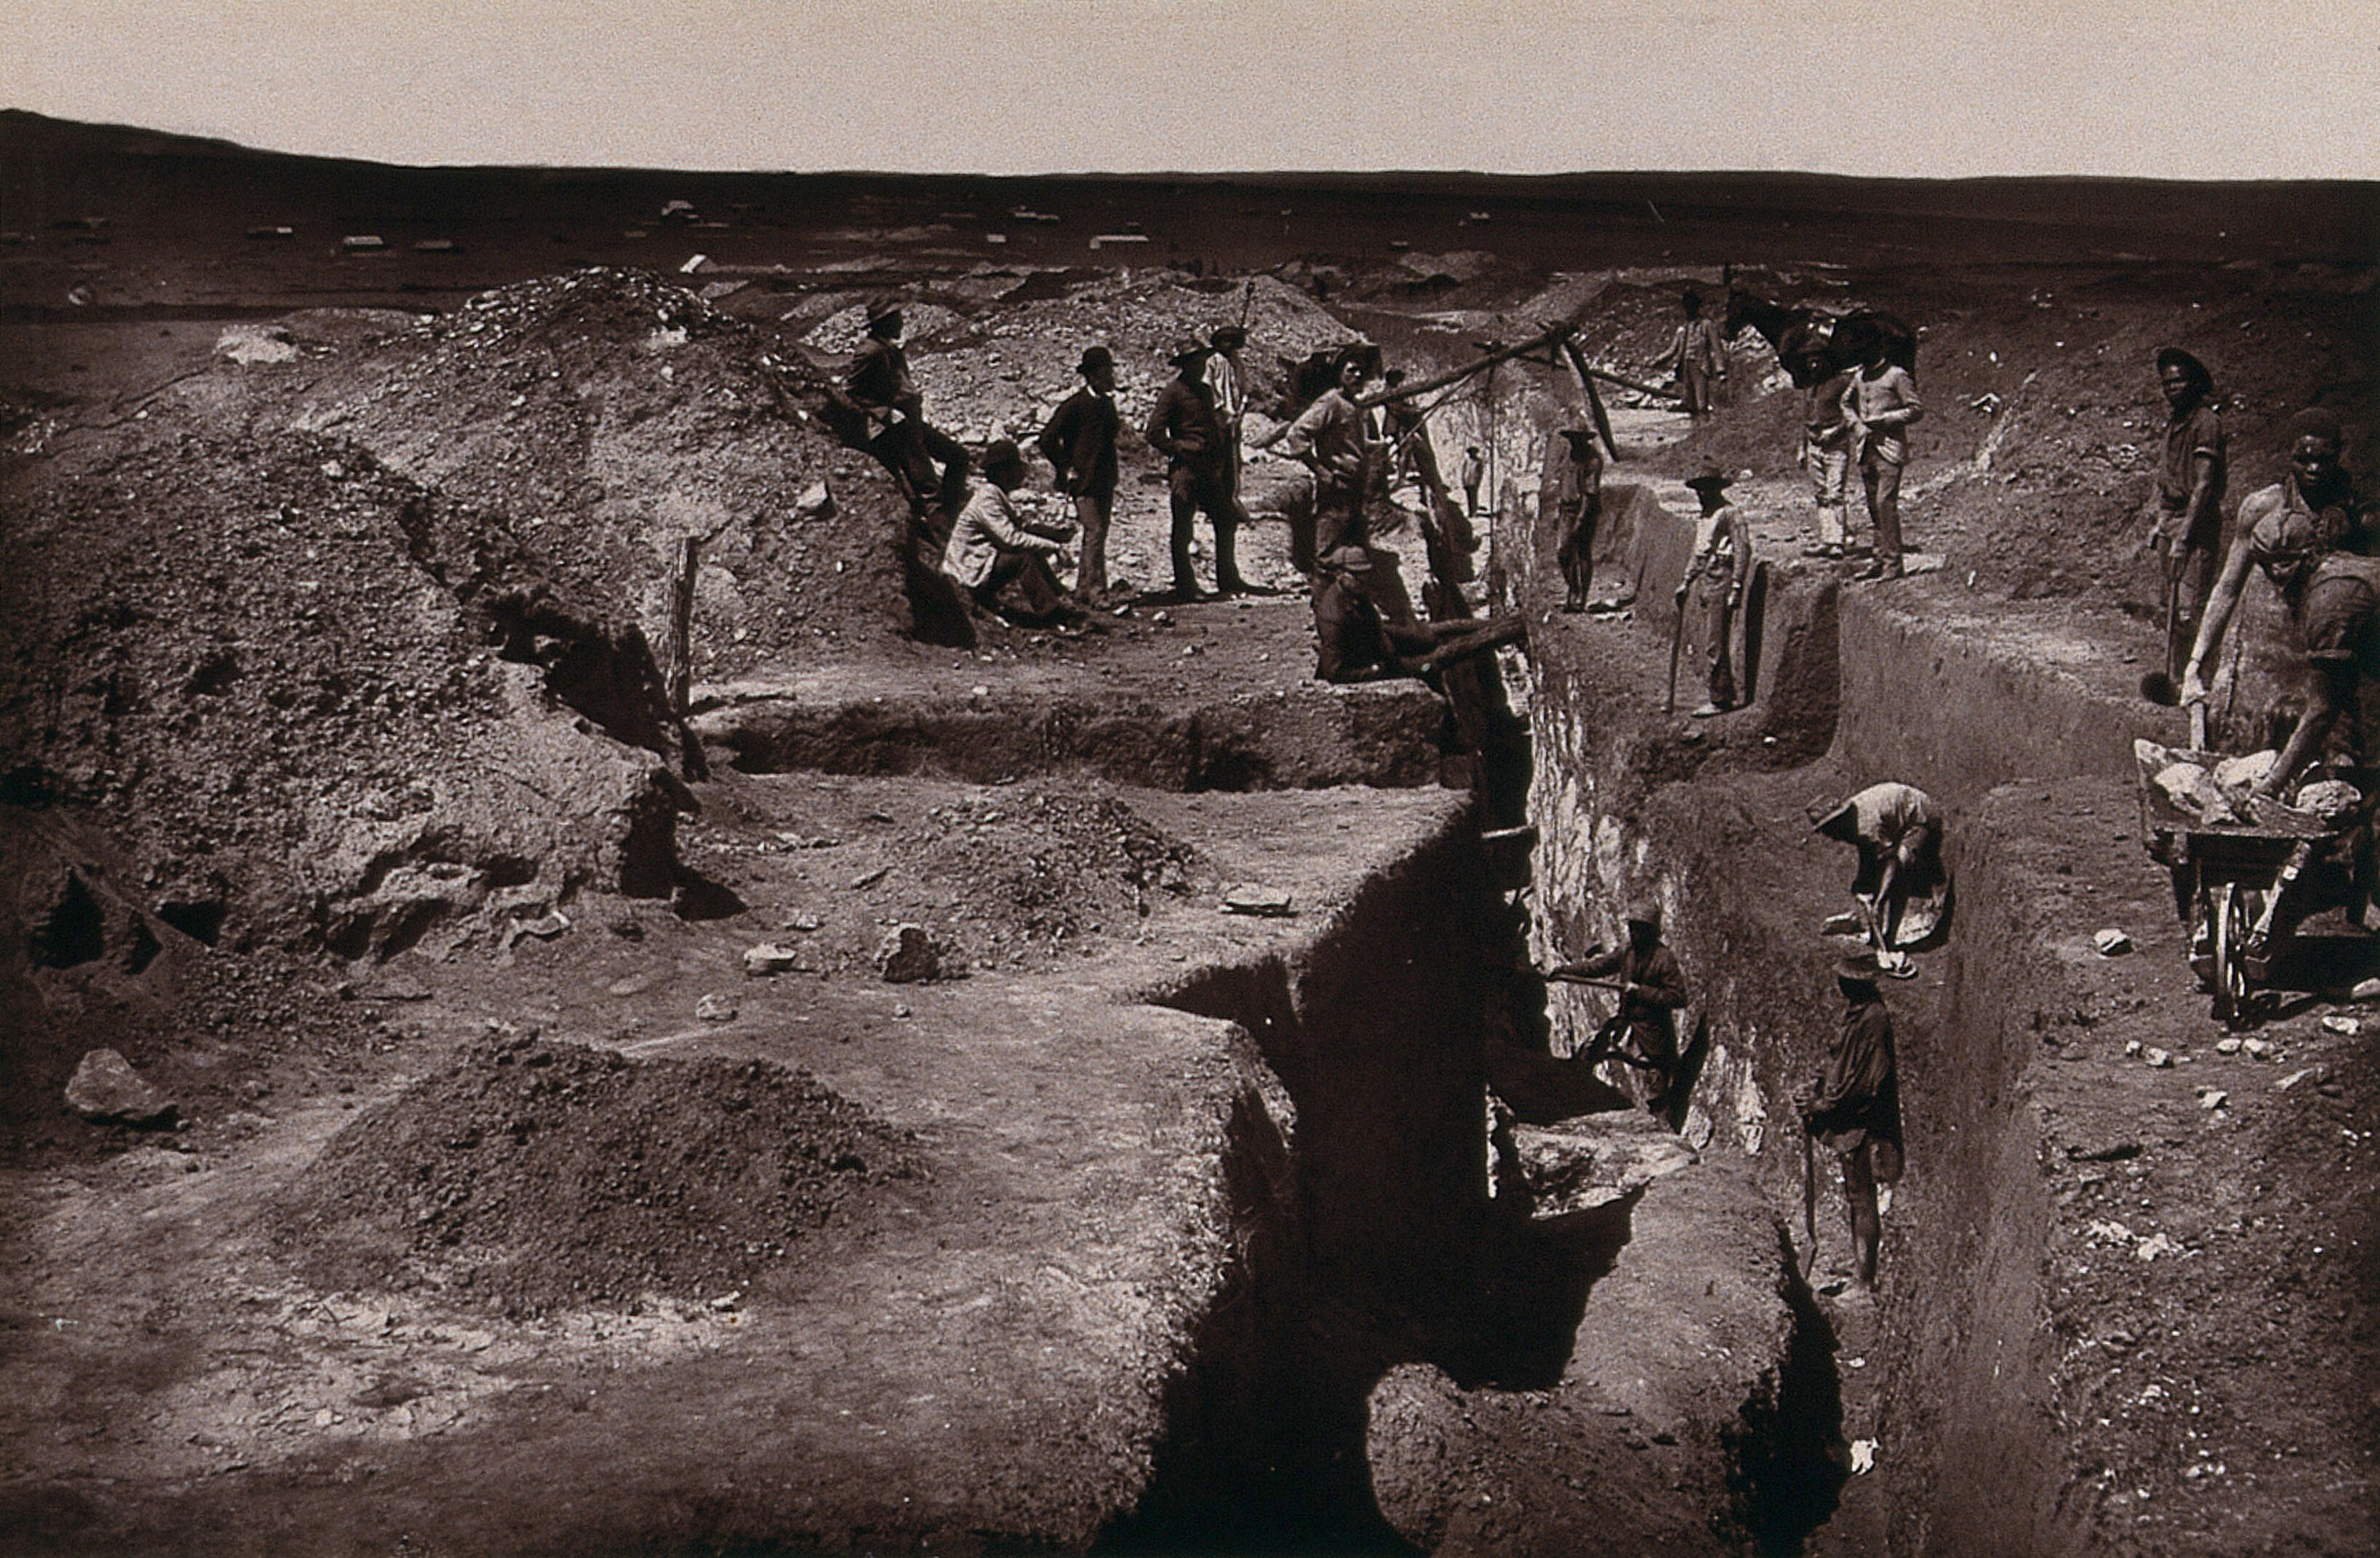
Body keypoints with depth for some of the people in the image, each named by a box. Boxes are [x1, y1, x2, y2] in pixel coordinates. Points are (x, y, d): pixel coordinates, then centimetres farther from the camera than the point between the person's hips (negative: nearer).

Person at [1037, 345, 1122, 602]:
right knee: (1095, 533, -13)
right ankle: (1097, 592, -12)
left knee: (1097, 534, 9)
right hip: (1084, 481, -8)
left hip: (1104, 481, 8)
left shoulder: (1107, 403, 12)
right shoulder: (1075, 405, -12)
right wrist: (1067, 470, -10)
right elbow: (1048, 440, -11)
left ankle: (1083, 591, 16)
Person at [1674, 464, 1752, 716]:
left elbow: (1743, 552, -16)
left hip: (1722, 585, -9)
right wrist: (1686, 583, 24)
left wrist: (1736, 588, -21)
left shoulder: (1731, 514, -10)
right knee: (1710, 646, 11)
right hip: (1707, 586, 9)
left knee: (1716, 645, -9)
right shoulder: (1704, 518, 18)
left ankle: (1720, 700, -6)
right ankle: (1729, 693, 19)